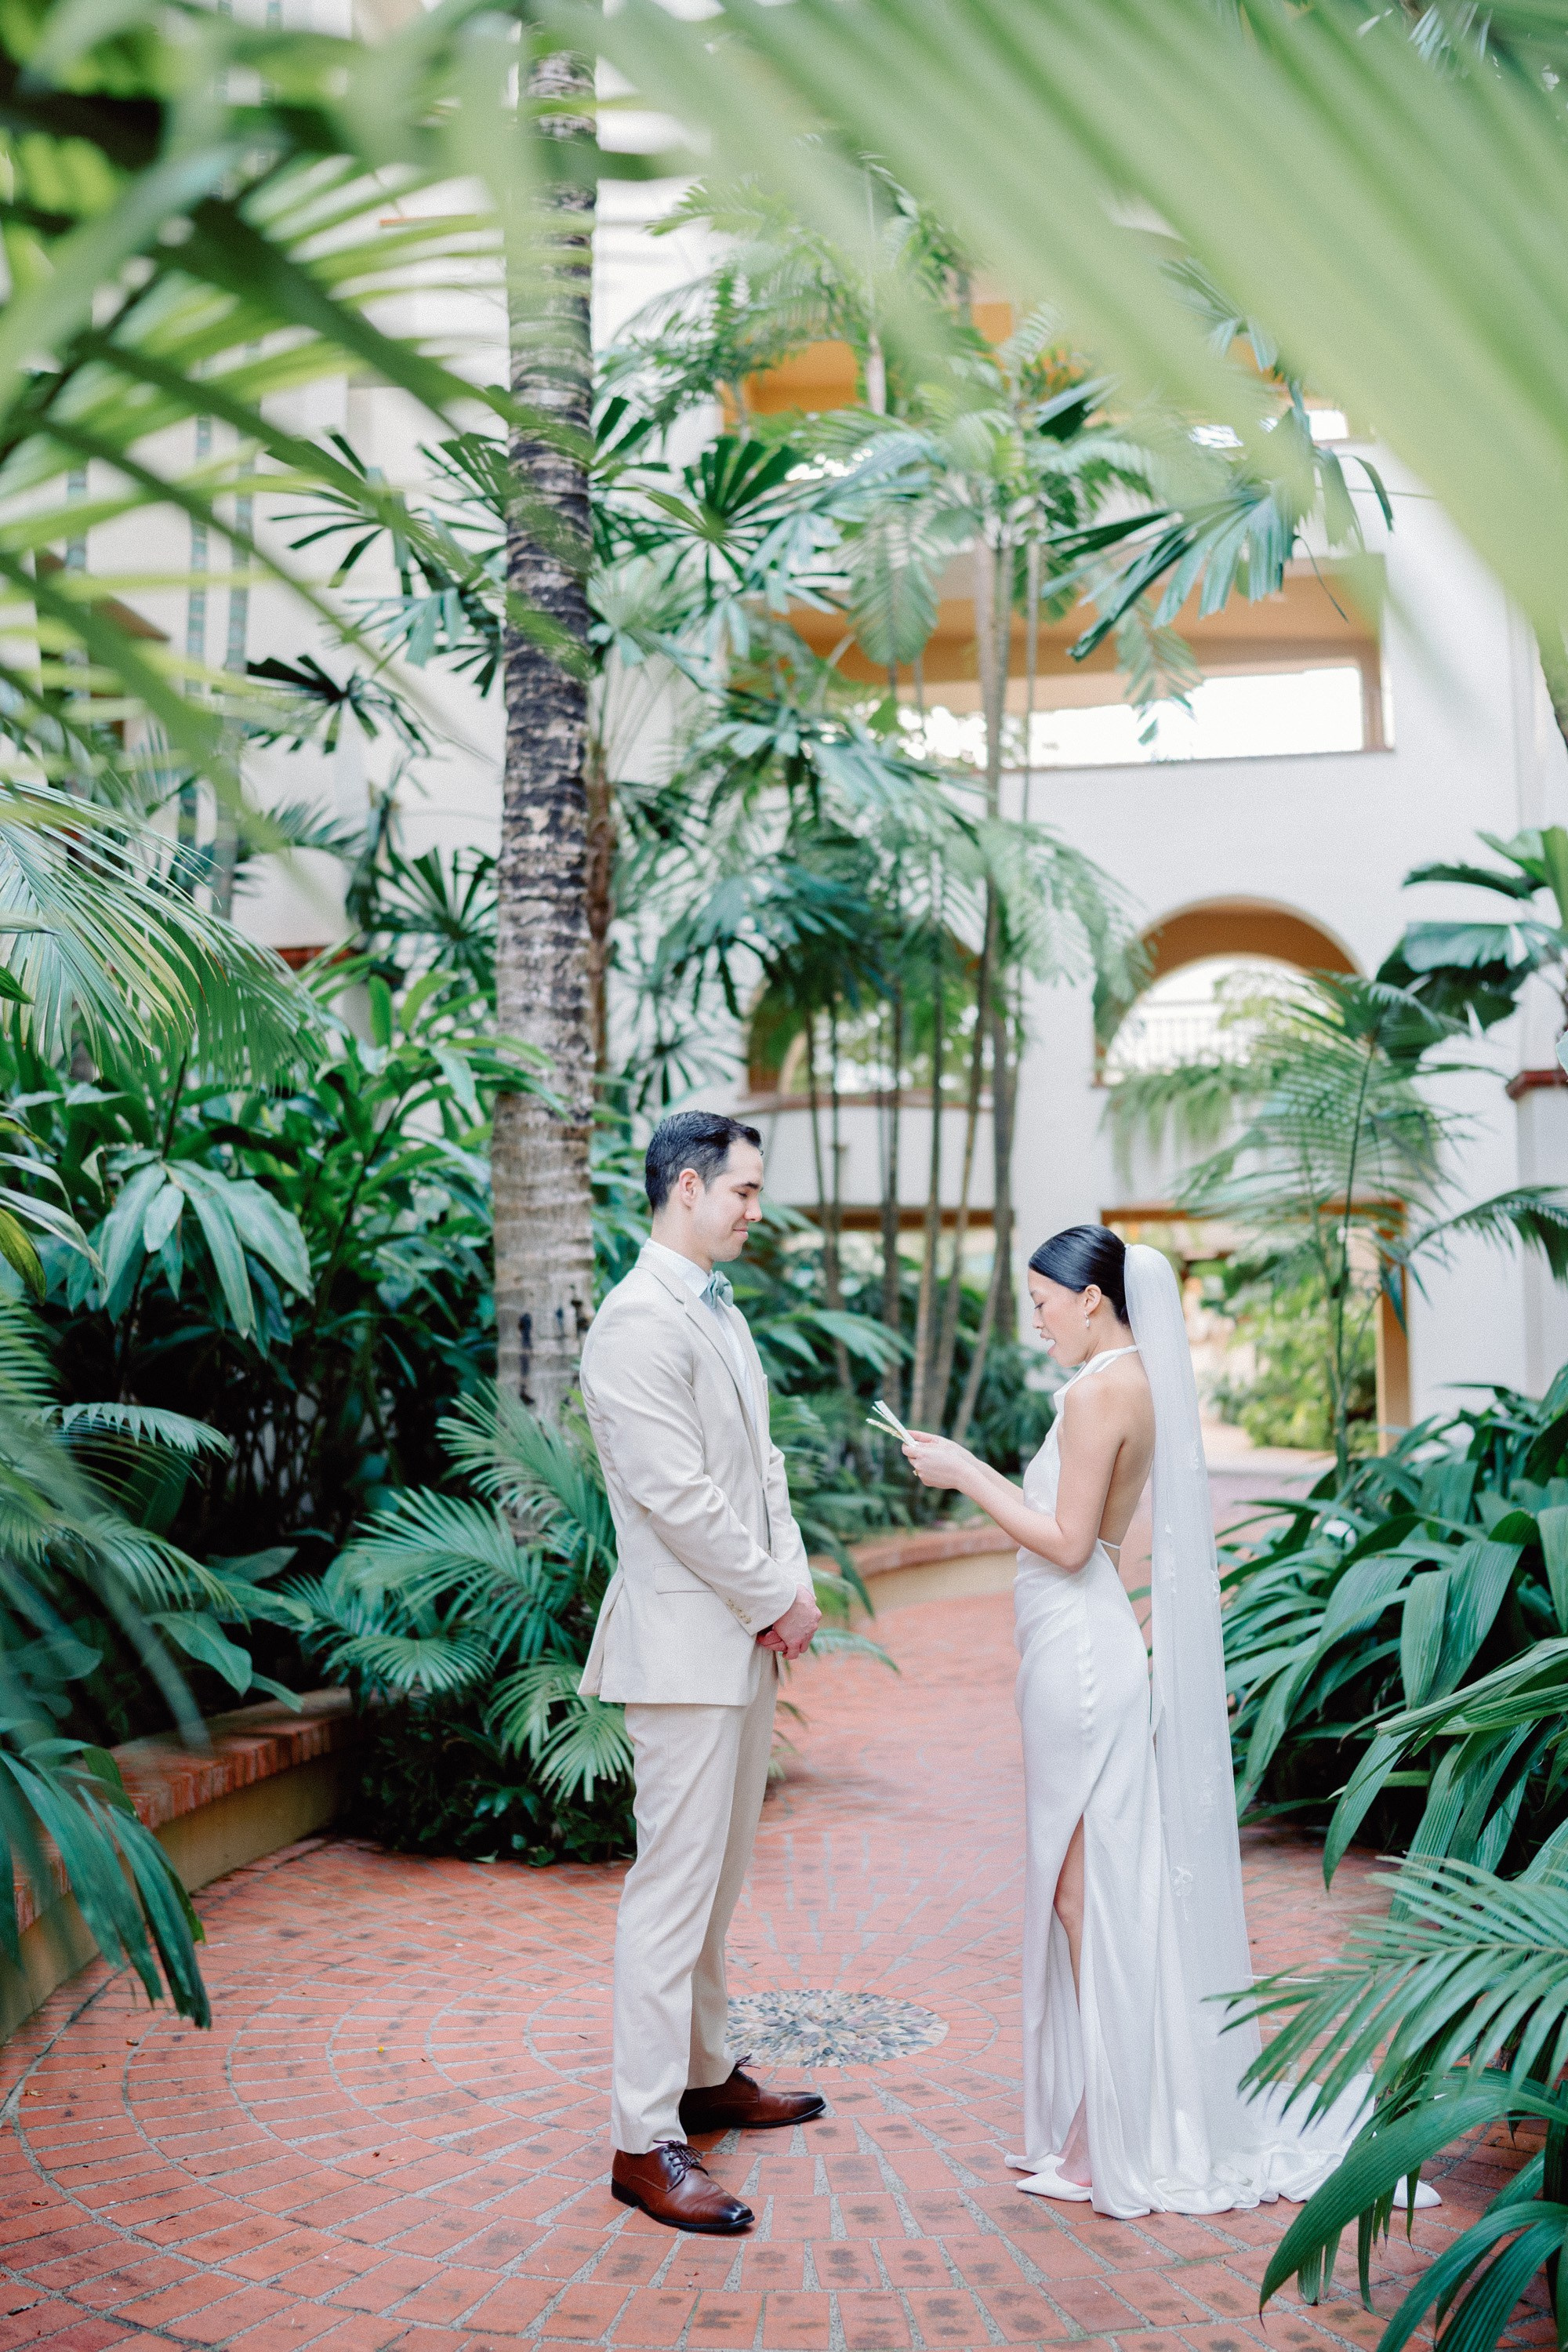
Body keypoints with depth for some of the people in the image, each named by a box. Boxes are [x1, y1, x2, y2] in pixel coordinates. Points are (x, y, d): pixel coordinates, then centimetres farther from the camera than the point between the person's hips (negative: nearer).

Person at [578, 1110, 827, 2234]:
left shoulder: (720, 1310, 14)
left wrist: (793, 1588, 2)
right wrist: (777, 1599, -12)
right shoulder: (640, 1320, -17)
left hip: (746, 1636, 9)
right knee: (674, 1887, -2)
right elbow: (676, 1495, -21)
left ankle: (706, 2077, 34)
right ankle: (645, 2142, 10)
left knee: (719, 1877, 19)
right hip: (686, 1643, -9)